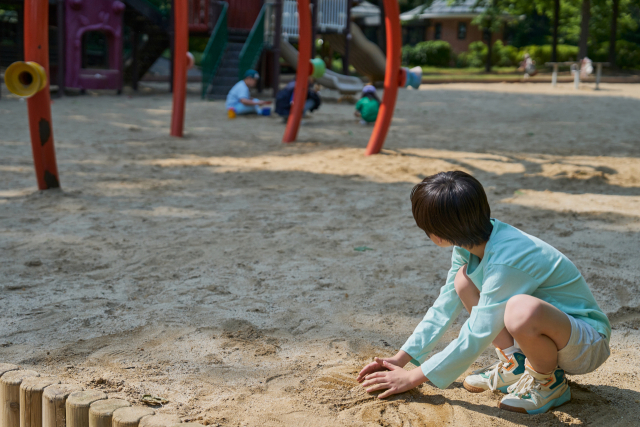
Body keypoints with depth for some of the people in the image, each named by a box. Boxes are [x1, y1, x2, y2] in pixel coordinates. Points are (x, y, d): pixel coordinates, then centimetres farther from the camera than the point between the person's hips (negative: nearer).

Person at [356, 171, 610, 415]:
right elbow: (445, 307, 5)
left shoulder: (507, 261, -32)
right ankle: (516, 365, 5)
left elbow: (474, 339, -27)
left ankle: (550, 382, -9)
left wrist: (413, 378, -17)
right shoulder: (471, 243, -6)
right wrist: (400, 359, 1)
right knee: (464, 279, -1)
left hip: (589, 344, -8)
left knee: (522, 309, -40)